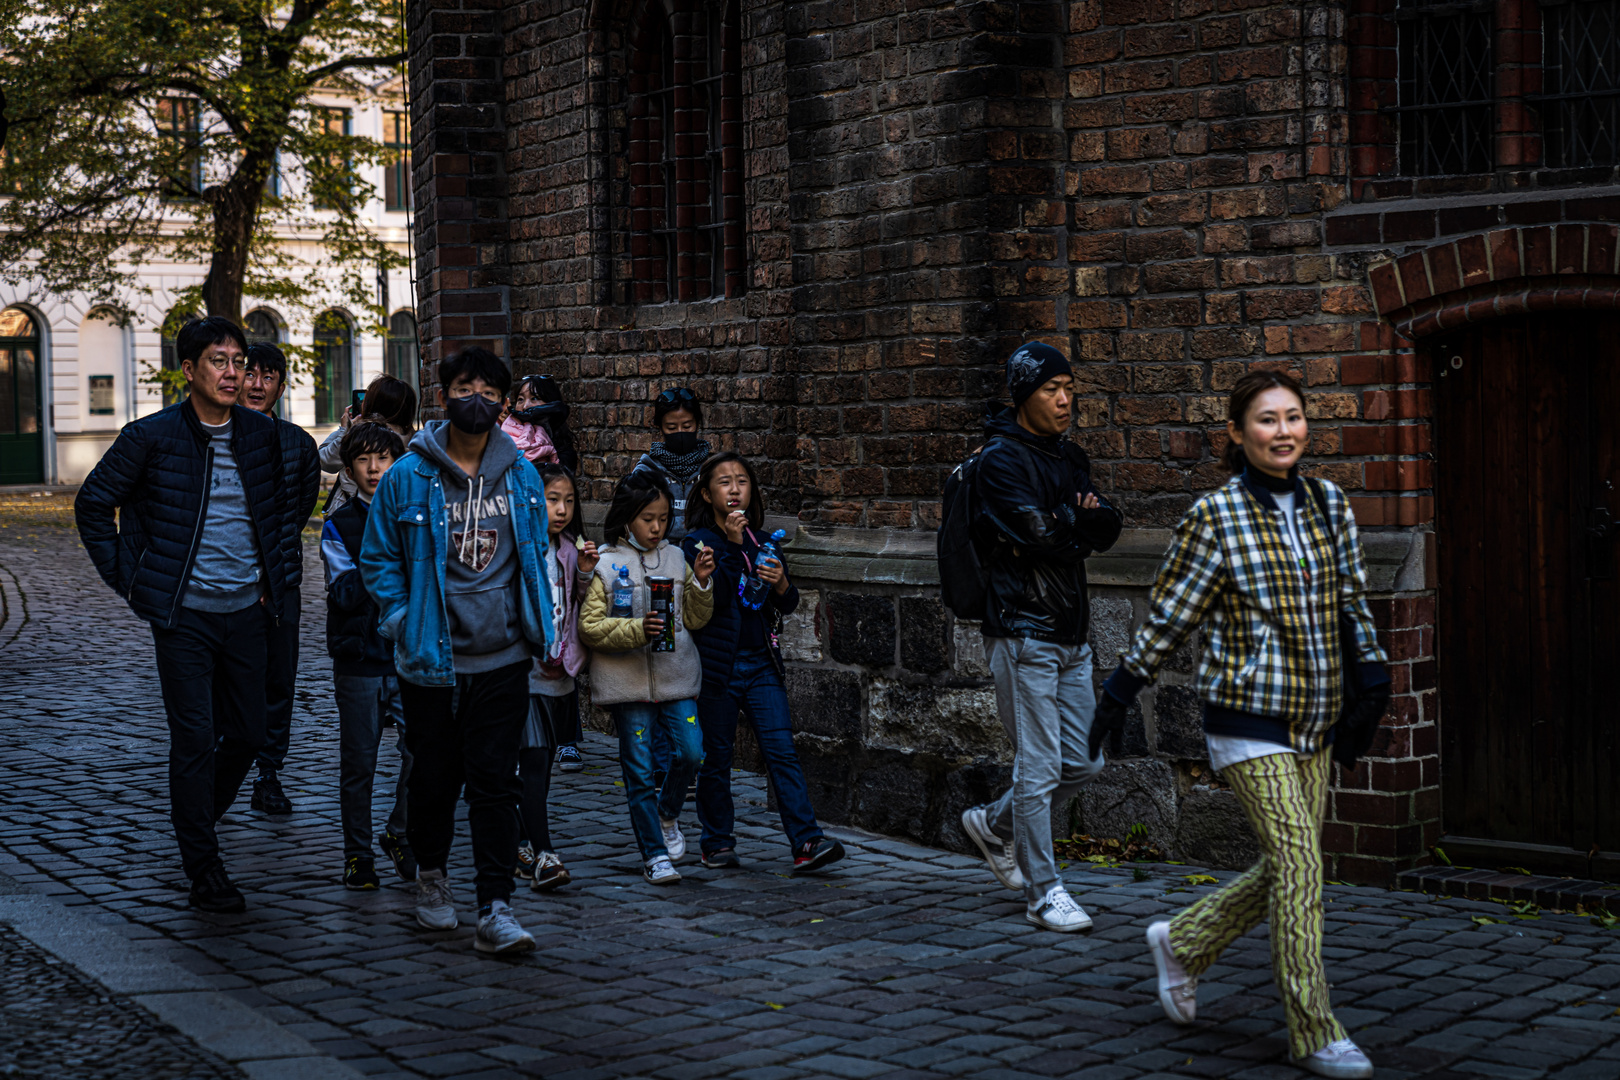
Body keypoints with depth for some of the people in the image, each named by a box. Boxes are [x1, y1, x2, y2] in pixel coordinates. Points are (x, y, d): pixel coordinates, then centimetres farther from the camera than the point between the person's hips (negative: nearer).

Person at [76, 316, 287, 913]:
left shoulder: (261, 434, 6)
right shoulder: (151, 437, -7)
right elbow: (92, 505, 2)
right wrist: (131, 582, -3)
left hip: (247, 611, 5)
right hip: (184, 615, -4)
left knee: (247, 734, 10)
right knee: (195, 740, -4)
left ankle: (197, 824, 34)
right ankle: (204, 870, 4)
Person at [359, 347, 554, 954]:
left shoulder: (522, 477, 6)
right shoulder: (408, 477, -2)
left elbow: (536, 555, 18)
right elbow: (378, 559, 5)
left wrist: (536, 625, 10)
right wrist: (404, 623, -3)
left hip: (502, 659, 1)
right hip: (430, 661, -1)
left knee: (494, 782, -3)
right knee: (434, 775, 10)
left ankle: (495, 911, -3)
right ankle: (431, 874, 36)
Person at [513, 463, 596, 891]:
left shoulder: (568, 550, 11)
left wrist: (585, 573, 2)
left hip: (559, 675, 7)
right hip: (523, 674, -7)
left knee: (543, 762, 12)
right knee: (532, 763, -11)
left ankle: (523, 845, 23)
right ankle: (542, 856, -14)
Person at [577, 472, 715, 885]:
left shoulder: (675, 558, 9)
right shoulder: (605, 564, -4)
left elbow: (694, 619, 13)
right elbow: (589, 626, -8)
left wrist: (700, 583, -4)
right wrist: (638, 630, -19)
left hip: (676, 676, 3)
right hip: (628, 680, -3)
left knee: (690, 751, -9)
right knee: (640, 770, 1)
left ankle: (667, 813, 20)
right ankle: (654, 854, 12)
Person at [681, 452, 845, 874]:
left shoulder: (762, 541, 11)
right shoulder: (698, 542, -2)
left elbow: (788, 605, 11)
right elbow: (712, 598, -18)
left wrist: (781, 584, -11)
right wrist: (732, 547, -22)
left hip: (762, 663, 3)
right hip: (717, 662, -3)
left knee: (782, 751, -6)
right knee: (716, 758, 5)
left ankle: (806, 843, -12)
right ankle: (717, 843, 19)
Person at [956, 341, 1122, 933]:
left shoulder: (1068, 454, 15)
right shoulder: (1001, 459, -10)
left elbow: (1108, 527, 6)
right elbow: (1039, 534, -21)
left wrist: (1067, 521, -14)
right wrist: (1078, 519, -2)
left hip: (1071, 632, 8)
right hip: (1024, 631, -8)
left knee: (1082, 761, 12)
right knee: (1039, 767, -4)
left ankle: (993, 824, 31)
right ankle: (1043, 891, 5)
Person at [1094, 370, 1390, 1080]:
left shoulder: (1329, 504, 7)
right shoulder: (1216, 516, -8)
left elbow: (1351, 595, 17)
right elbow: (1172, 612, -2)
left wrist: (1370, 662, 3)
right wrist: (1120, 690, 2)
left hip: (1314, 724, 6)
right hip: (1248, 721, -6)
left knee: (1285, 871, 10)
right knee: (1298, 863, -10)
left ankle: (1182, 942, 34)